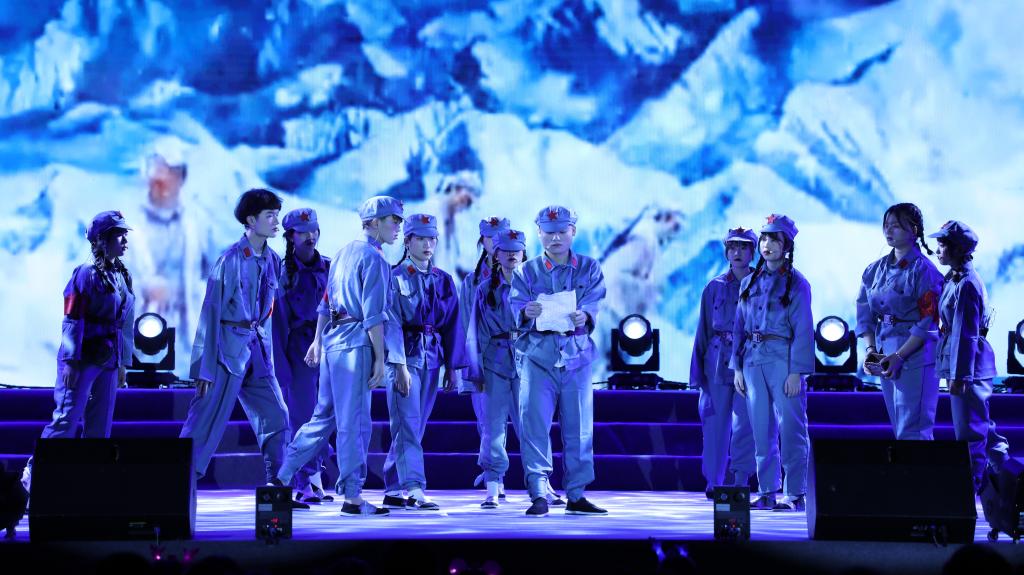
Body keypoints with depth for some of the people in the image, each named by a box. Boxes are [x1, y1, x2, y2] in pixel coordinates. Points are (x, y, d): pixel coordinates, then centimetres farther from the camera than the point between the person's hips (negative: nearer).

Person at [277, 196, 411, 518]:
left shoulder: (343, 253, 17)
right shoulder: (373, 258, -11)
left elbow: (327, 302, 21)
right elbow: (373, 315, -16)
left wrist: (318, 340, 26)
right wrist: (380, 358, -16)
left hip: (332, 340, 9)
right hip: (356, 343, -9)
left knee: (324, 415, 16)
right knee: (354, 421, -5)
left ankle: (281, 478, 20)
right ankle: (352, 498, -2)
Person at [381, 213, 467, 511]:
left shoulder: (443, 280, 14)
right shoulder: (395, 276, -1)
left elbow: (452, 325, 14)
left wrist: (453, 366, 8)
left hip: (432, 357, 5)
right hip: (404, 355, -5)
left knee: (416, 426, 7)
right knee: (408, 422, -14)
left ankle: (393, 491, 13)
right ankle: (414, 489, -23)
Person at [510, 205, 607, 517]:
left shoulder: (590, 269, 10)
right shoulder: (527, 271, 9)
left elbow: (593, 303, -5)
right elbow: (516, 306, -5)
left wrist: (584, 316, -28)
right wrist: (527, 312, -29)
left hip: (577, 354, 1)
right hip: (537, 354, -1)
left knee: (579, 427, 3)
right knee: (534, 424, -10)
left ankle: (576, 495, 11)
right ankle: (538, 494, -10)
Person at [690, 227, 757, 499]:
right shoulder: (714, 288, 11)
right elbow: (703, 331, 13)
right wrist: (697, 372, 10)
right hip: (718, 361, 2)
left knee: (744, 423, -11)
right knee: (716, 423, 4)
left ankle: (738, 482, -9)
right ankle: (713, 482, 12)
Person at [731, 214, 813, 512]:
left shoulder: (796, 283, -1)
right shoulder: (749, 282, 14)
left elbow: (803, 330, -6)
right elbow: (739, 326, 15)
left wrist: (796, 372, -13)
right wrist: (737, 367, 8)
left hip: (783, 359, -5)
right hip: (753, 360, 5)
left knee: (790, 428, -5)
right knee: (762, 430, 5)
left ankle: (795, 494, -1)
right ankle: (767, 492, 10)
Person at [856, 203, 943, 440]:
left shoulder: (923, 270, -9)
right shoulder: (876, 269, 11)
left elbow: (927, 322, -13)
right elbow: (865, 313, 10)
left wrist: (899, 356, -18)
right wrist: (871, 348, -5)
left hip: (915, 356, -7)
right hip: (885, 355, 7)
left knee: (912, 430, -9)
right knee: (899, 427, 11)